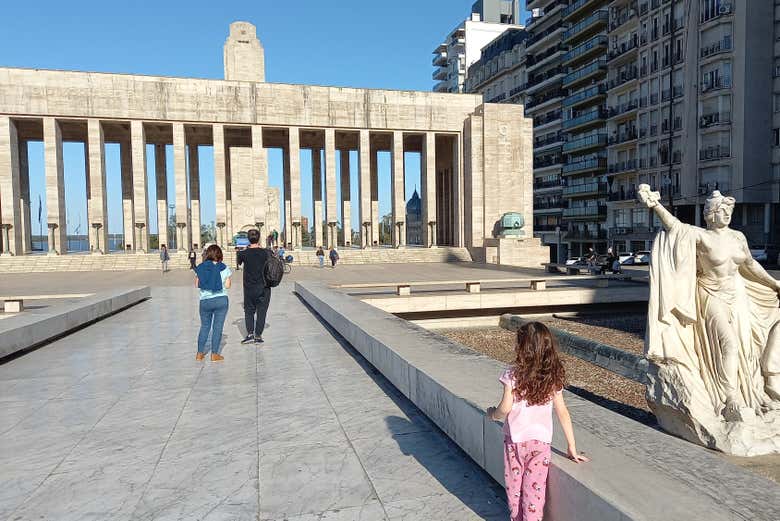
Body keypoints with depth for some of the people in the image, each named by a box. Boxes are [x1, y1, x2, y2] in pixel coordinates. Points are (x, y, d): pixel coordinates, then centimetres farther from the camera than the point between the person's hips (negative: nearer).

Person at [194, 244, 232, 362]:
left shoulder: (201, 268, 1)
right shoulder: (224, 268, -3)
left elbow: (197, 284, 4)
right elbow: (227, 286, -2)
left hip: (205, 301, 2)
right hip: (221, 300, -2)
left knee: (204, 326, 16)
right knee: (217, 327, 5)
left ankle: (199, 353, 18)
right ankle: (214, 354, 8)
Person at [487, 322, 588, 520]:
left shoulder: (513, 375, -15)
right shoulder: (553, 377, -4)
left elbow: (505, 409, -13)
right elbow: (562, 412, -1)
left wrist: (492, 414, 10)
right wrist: (572, 448, 6)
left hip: (515, 440, -2)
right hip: (541, 441, 2)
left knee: (514, 486, 16)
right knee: (534, 489, 10)